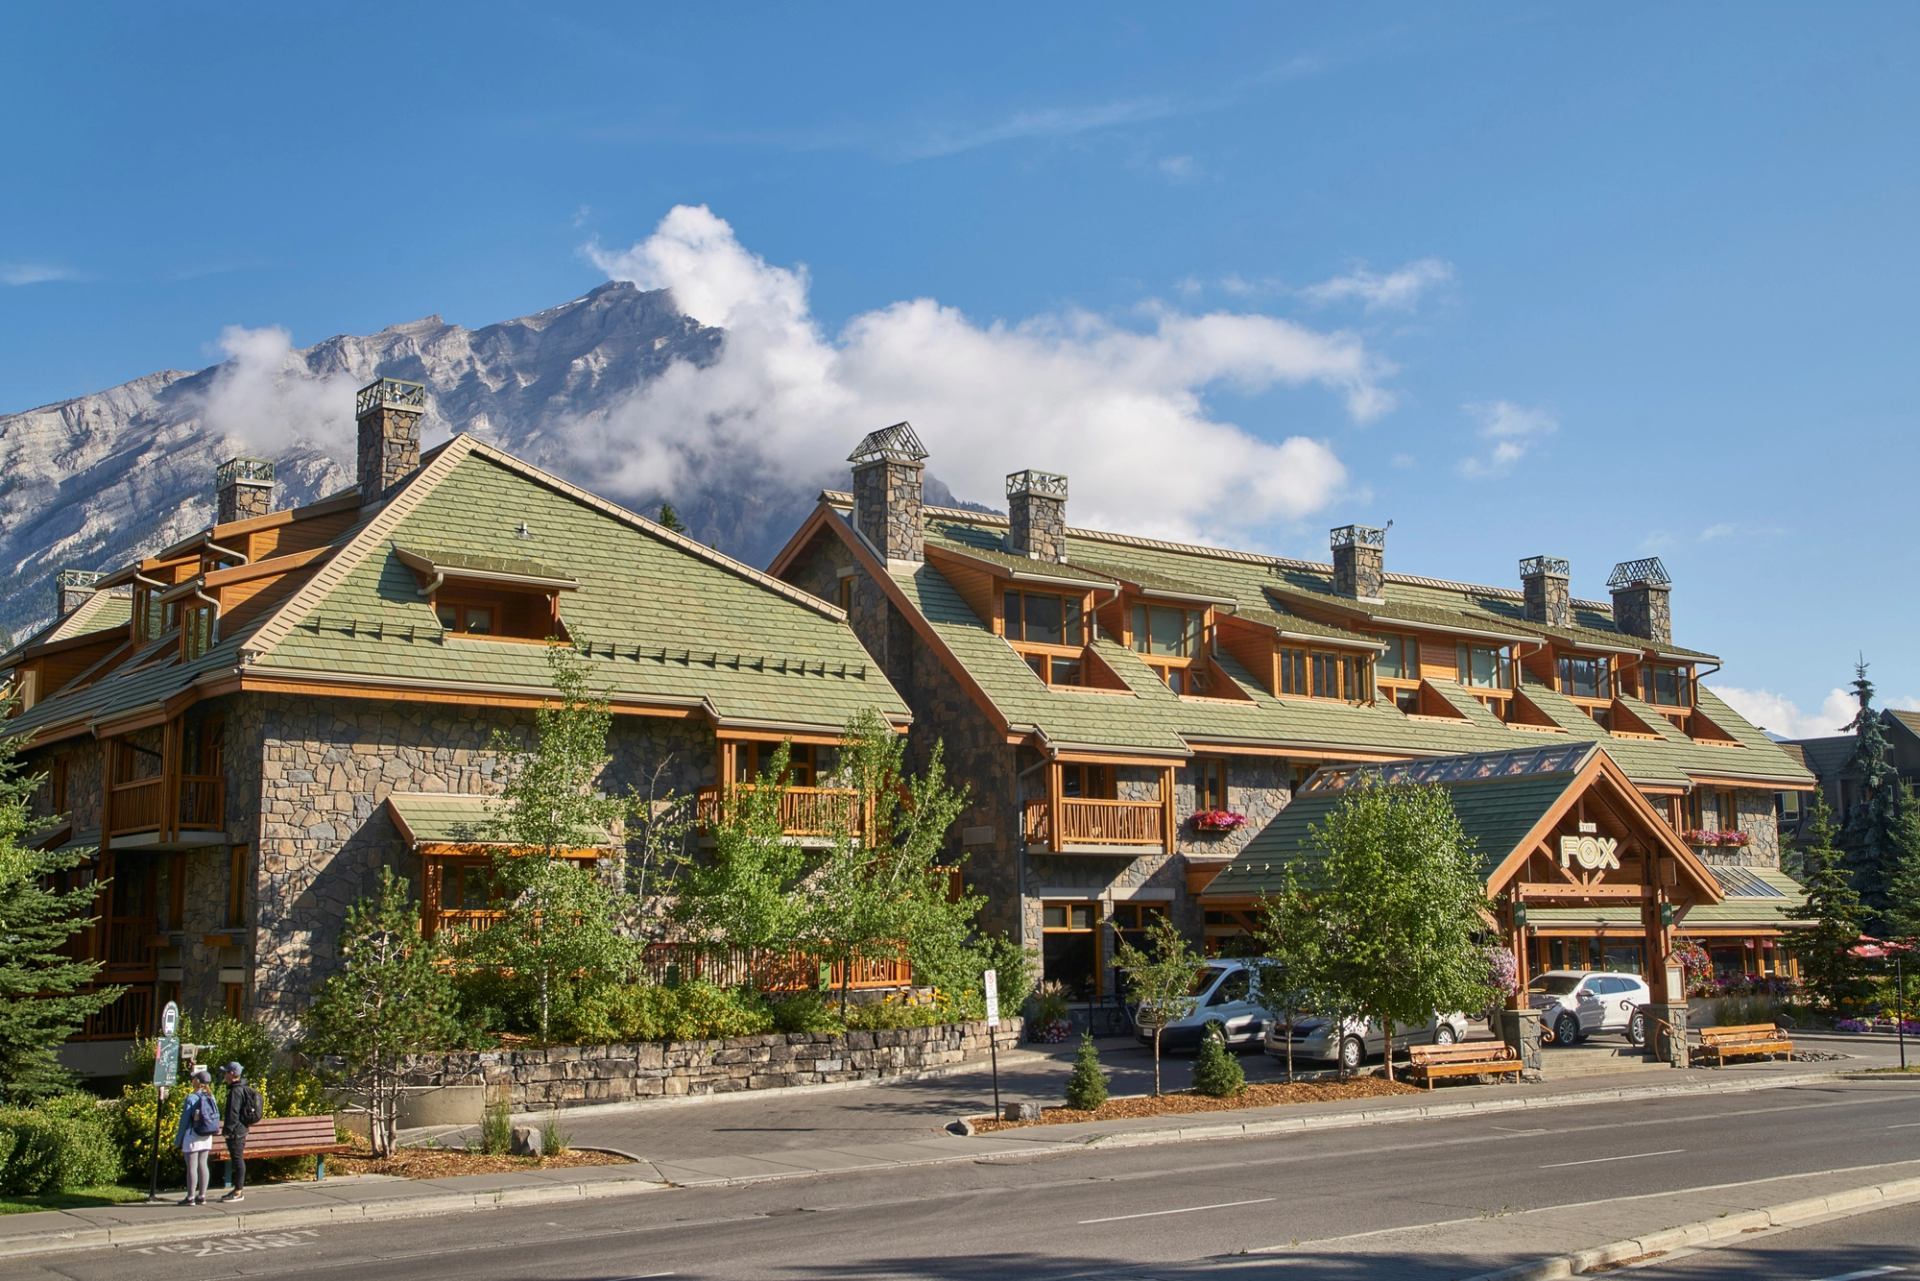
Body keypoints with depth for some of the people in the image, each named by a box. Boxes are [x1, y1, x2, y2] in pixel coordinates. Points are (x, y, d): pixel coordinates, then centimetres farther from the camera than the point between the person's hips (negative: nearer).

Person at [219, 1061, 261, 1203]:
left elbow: (233, 1112, -21)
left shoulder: (236, 1091, -16)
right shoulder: (245, 1089, 15)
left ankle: (238, 1192, -3)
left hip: (235, 1131, -10)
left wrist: (229, 1129, -20)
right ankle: (239, 1188, 22)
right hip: (242, 1128, 10)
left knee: (237, 1159, -6)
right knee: (238, 1160, 15)